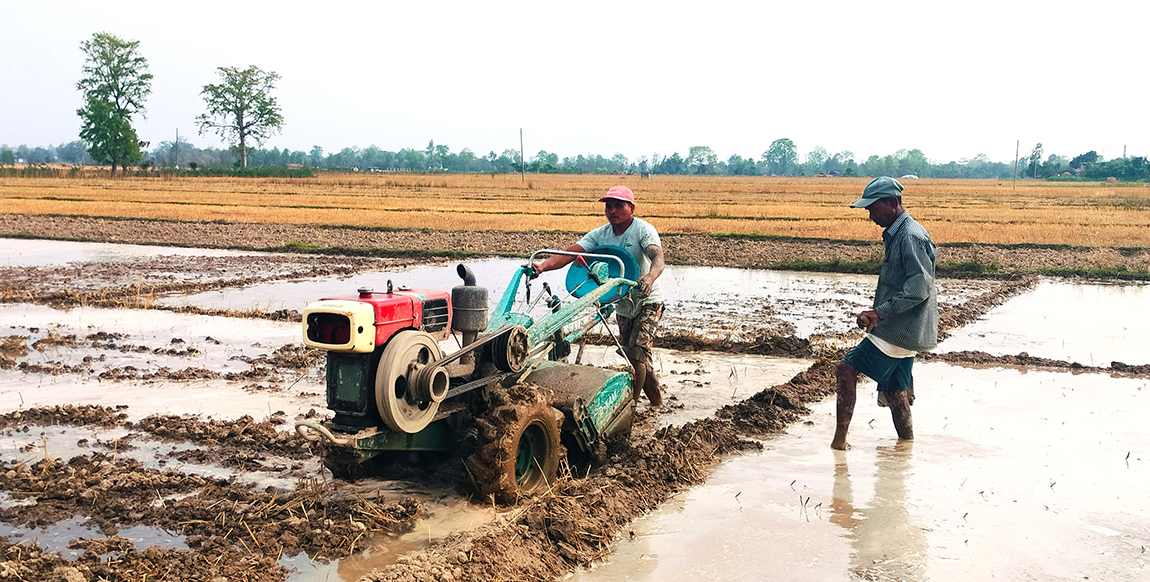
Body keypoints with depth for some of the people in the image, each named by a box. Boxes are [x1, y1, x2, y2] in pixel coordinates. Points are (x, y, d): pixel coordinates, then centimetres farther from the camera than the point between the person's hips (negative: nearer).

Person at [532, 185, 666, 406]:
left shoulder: (643, 230, -18)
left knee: (636, 353, -18)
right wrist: (543, 266, -36)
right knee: (635, 356, 13)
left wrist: (649, 277, -59)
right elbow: (569, 253, -17)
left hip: (647, 302, -6)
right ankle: (656, 400, 32)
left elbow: (658, 259, -36)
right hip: (622, 305, 6)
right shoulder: (600, 235, -5)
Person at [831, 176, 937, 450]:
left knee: (847, 369, -11)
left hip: (898, 331, -10)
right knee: (895, 391, 16)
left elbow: (920, 287, -26)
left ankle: (840, 437, -8)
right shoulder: (895, 234, 15)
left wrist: (880, 313, -27)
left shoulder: (911, 237, -17)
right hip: (903, 332, 10)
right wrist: (878, 313, 12)